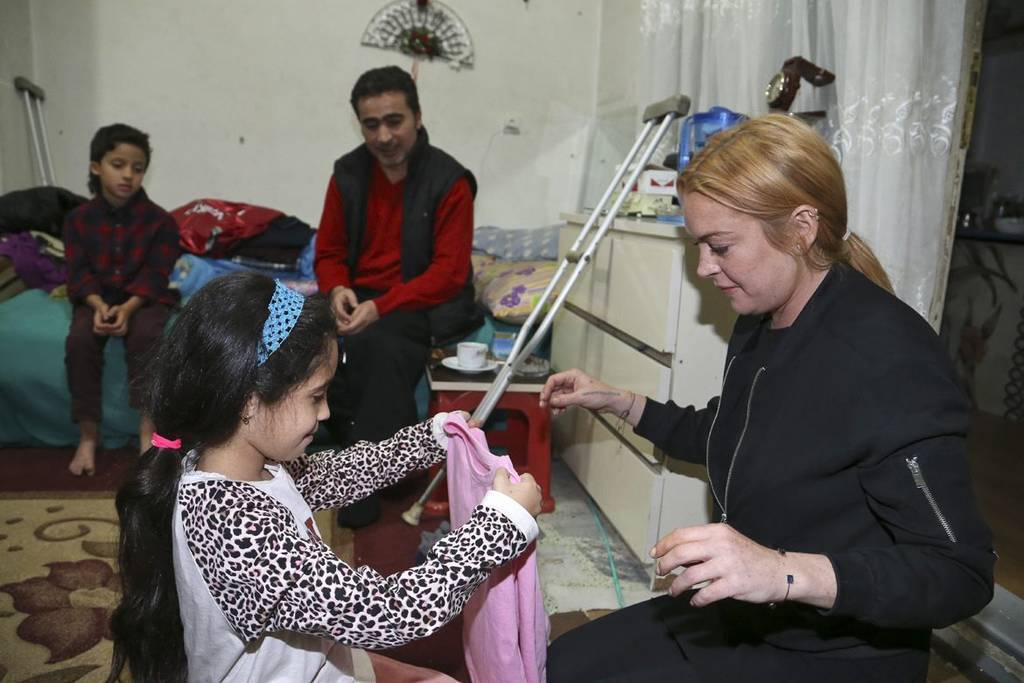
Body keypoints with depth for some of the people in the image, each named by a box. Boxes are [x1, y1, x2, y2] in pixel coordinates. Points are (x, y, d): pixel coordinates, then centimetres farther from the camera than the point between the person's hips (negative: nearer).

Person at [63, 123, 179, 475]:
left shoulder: (159, 220, -4)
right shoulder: (78, 219, 2)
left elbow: (155, 275, -11)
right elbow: (79, 273, -4)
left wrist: (127, 308, -26)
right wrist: (99, 305, -24)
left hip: (144, 298, -2)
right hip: (95, 299, 2)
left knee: (145, 335, -33)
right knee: (79, 341, -27)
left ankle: (148, 429, -26)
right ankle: (88, 434, -15)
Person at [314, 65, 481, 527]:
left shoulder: (449, 181, -7)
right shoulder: (348, 173, 7)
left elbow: (450, 271, -13)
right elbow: (329, 252, 13)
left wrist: (381, 306, -24)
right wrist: (337, 289, -11)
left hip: (425, 304, -4)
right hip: (358, 299, 4)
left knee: (376, 343, -35)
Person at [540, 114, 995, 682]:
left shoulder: (889, 358, -27)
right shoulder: (759, 325, 0)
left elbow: (961, 575, -25)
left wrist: (785, 573, -38)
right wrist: (615, 401, 9)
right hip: (738, 618, 8)